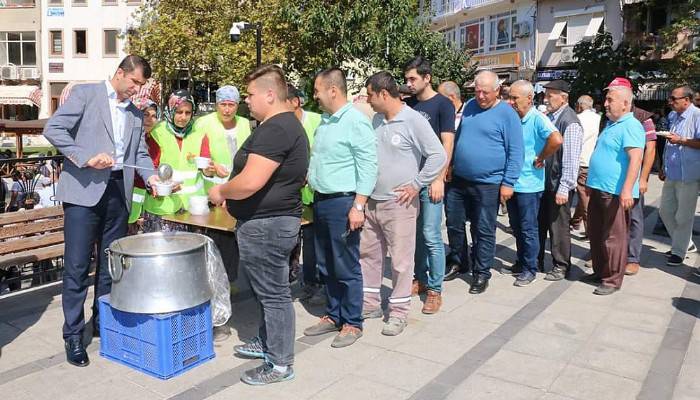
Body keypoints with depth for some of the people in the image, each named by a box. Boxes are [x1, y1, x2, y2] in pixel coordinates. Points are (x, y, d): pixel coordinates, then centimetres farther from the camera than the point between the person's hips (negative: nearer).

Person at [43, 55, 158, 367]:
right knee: (77, 266, -2)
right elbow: (53, 128, -7)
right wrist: (86, 157, -18)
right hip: (84, 190, -5)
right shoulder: (86, 93, 0)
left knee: (111, 264, 11)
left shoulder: (136, 114, 17)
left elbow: (140, 152, 16)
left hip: (119, 192, 6)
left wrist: (151, 176, -3)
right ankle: (73, 335, 9)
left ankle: (103, 322, 26)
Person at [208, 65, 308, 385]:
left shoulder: (274, 129, -21)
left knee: (273, 293, 0)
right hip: (272, 220, 11)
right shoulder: (287, 124, 13)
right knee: (269, 290, 21)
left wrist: (221, 192, -10)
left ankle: (280, 364, 13)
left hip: (266, 225, -11)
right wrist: (232, 190, 17)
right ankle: (267, 343, 37)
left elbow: (251, 182, -28)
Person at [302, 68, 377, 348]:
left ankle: (352, 323, 15)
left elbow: (368, 167, -18)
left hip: (343, 202, -9)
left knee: (346, 268, 1)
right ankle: (333, 316, 30)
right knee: (326, 266, 16)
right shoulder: (325, 121, 13)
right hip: (321, 200, 9)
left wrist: (358, 207, -21)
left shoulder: (356, 121, -14)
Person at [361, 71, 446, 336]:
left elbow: (439, 156, -14)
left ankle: (399, 312, 16)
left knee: (401, 259, 2)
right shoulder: (377, 120, 9)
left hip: (399, 204, -7)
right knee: (368, 254, 14)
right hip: (372, 202, 7)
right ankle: (370, 303, 29)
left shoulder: (414, 121, -12)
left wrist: (416, 185, -13)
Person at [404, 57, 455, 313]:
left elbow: (447, 144, -8)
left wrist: (439, 179, -14)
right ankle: (420, 279, 25)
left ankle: (435, 290, 6)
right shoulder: (409, 104, 11)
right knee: (416, 233, 12)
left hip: (430, 180, -5)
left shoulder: (442, 104, -4)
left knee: (431, 236, -4)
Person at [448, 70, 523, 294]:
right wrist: (451, 167, 17)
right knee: (454, 225, 13)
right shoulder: (470, 106, 10)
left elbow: (515, 152, -9)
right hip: (458, 180, 6)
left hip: (487, 184, -5)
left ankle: (481, 274, 19)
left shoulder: (507, 114, -8)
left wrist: (508, 183, -12)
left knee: (484, 232, 5)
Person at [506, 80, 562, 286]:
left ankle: (530, 269, 15)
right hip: (511, 182, 7)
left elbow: (556, 139, -32)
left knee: (528, 229, 3)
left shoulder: (537, 119, -15)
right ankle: (521, 262, 32)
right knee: (516, 227, 17)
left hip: (528, 184, -7)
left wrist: (540, 159, -18)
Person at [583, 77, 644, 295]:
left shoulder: (630, 126, -14)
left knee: (613, 238, -1)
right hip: (599, 189, 10)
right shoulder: (611, 124, 17)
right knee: (596, 235, 17)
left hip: (616, 193, -10)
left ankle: (613, 280, 9)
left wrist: (627, 190, -31)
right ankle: (599, 271, 30)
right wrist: (592, 181, 26)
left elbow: (635, 158, -24)